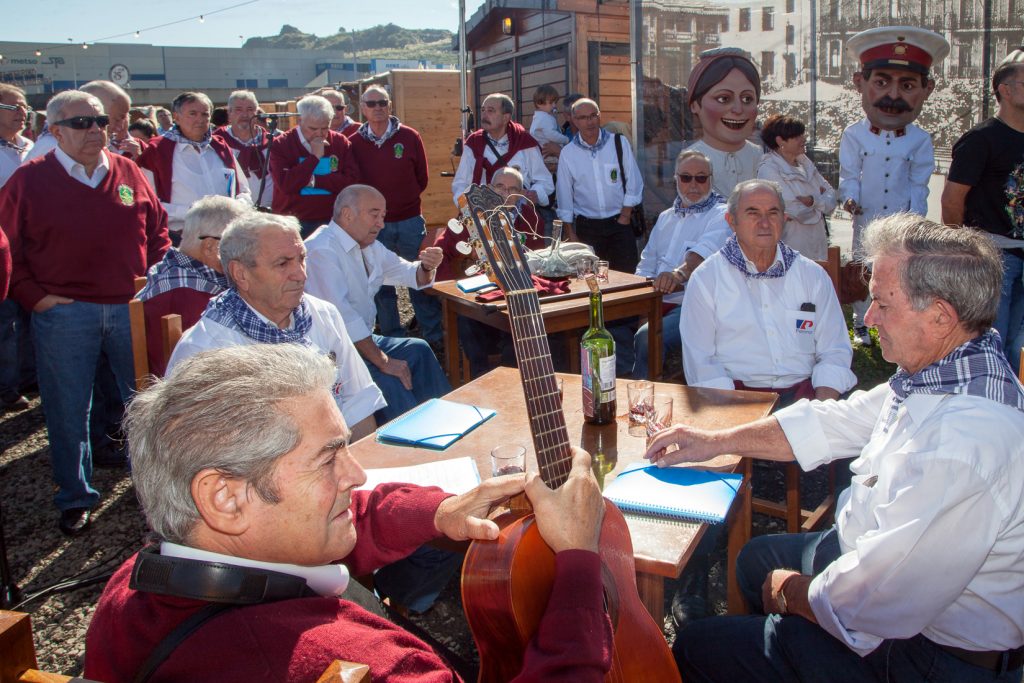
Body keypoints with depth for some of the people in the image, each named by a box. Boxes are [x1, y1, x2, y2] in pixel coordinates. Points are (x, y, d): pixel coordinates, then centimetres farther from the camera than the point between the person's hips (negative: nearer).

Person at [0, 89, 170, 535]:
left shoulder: (128, 174, 6)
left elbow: (157, 228, 14)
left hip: (131, 309, 2)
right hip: (64, 314, -2)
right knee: (68, 412, 9)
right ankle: (75, 499, 25)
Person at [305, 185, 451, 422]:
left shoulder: (368, 244, 10)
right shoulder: (322, 250, -21)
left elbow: (411, 275, 17)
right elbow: (342, 316, -27)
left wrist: (427, 266, -8)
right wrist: (383, 362, -24)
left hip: (361, 339, 10)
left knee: (418, 350, 9)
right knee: (388, 383, -28)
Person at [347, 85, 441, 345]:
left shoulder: (409, 137, 1)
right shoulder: (354, 143, 0)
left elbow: (422, 178, 8)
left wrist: (405, 200, 10)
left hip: (410, 220, 0)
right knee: (381, 285, 6)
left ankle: (434, 335, 16)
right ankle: (393, 340, 18)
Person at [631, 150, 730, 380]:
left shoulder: (721, 215, 1)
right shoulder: (666, 217, 24)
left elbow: (706, 250, -21)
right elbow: (647, 263, 24)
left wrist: (680, 273, -41)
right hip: (657, 301, 6)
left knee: (647, 336, -31)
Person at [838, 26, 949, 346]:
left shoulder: (920, 140, -2)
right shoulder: (853, 135, -6)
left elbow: (919, 185, 2)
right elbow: (849, 175, -2)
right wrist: (850, 198, -20)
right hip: (866, 221, 0)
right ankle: (860, 324, 26)